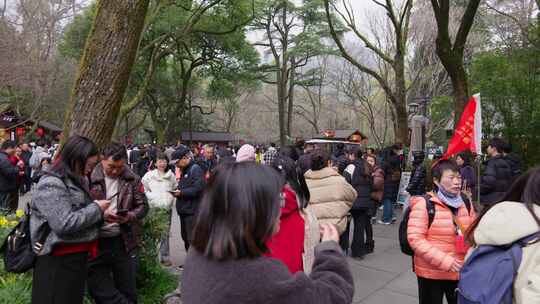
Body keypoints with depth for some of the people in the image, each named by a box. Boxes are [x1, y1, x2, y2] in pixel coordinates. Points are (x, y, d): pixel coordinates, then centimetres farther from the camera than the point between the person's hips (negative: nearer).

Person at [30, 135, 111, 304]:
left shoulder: (76, 181, 12)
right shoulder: (51, 185, -18)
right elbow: (65, 224, -27)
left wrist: (101, 214, 5)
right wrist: (96, 208, -17)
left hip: (77, 257, 9)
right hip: (58, 261, -9)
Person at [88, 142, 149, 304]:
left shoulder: (132, 179, 2)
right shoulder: (90, 178, -3)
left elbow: (143, 205, 5)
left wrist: (130, 216, -14)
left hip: (124, 241, 1)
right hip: (96, 242, -1)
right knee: (99, 289, 11)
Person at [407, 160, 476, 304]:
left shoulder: (466, 203, 3)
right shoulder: (424, 203, -15)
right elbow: (415, 238, -20)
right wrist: (444, 261, -25)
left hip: (461, 271, 5)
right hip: (431, 273, -5)